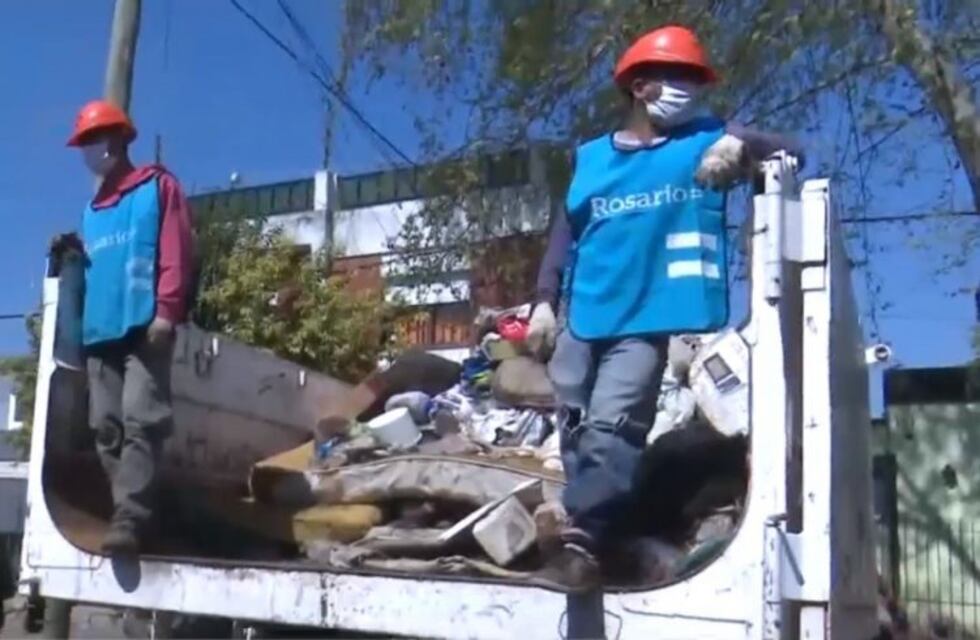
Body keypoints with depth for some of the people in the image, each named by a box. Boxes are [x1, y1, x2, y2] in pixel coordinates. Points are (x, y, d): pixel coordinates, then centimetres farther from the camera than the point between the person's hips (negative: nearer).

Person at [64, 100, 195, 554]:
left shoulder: (158, 187, 9)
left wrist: (167, 310, -12)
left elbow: (176, 253, -2)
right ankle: (128, 515, 5)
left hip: (144, 326, -6)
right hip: (99, 331, 7)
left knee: (140, 423, -15)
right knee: (107, 428, 1)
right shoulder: (93, 209, 26)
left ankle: (130, 519, -20)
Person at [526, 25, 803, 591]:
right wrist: (545, 302, 5)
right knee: (576, 432, 7)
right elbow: (565, 234, 12)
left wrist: (739, 144, -20)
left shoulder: (706, 141, 7)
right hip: (581, 318, 4)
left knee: (612, 429, -17)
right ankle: (588, 530, 16)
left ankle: (584, 542, -20)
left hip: (647, 320, -4)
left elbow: (791, 153, 0)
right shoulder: (591, 157, 11)